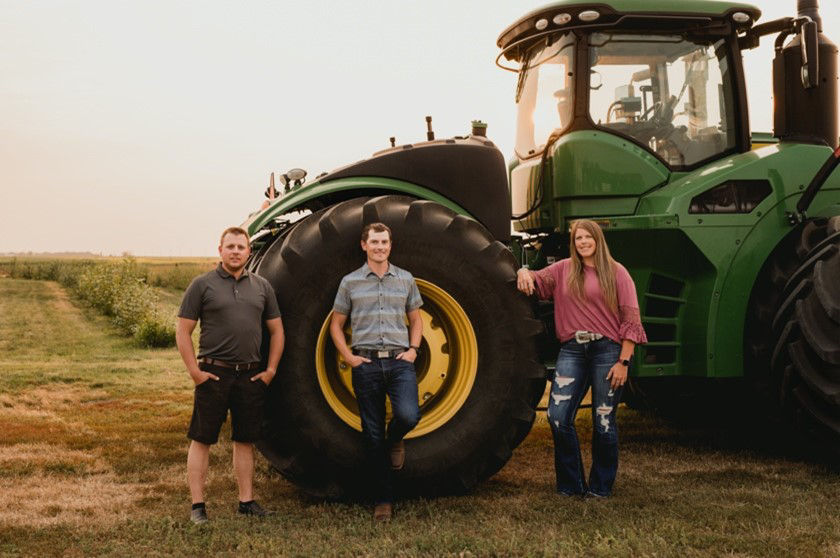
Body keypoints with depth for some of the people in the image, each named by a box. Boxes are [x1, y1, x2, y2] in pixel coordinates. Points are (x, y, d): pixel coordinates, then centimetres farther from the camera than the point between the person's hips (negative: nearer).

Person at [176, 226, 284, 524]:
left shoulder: (261, 286, 10)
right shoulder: (203, 285, -1)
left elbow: (276, 331, 15)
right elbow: (183, 331, -3)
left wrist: (271, 370, 6)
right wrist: (195, 371, -9)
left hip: (251, 375, 4)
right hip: (213, 373, -4)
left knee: (245, 440, 11)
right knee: (202, 440, 1)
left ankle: (246, 500, 19)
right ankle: (197, 505, 7)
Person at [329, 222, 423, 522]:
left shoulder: (405, 279, 10)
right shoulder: (350, 282, 6)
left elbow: (416, 319, 19)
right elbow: (336, 324, 11)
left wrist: (413, 349, 4)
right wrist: (348, 357, -1)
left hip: (399, 361, 0)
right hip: (366, 363, 0)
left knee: (408, 415, -24)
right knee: (373, 435, 3)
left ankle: (395, 439, 15)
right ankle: (383, 500, 14)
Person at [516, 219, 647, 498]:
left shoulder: (616, 272, 3)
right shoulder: (564, 269, 13)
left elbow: (631, 318, -1)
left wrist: (624, 361, -8)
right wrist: (524, 273, -7)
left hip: (607, 349, -3)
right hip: (572, 349, 3)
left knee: (603, 421, 2)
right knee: (558, 416, -6)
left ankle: (601, 486, 18)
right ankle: (571, 484, 9)